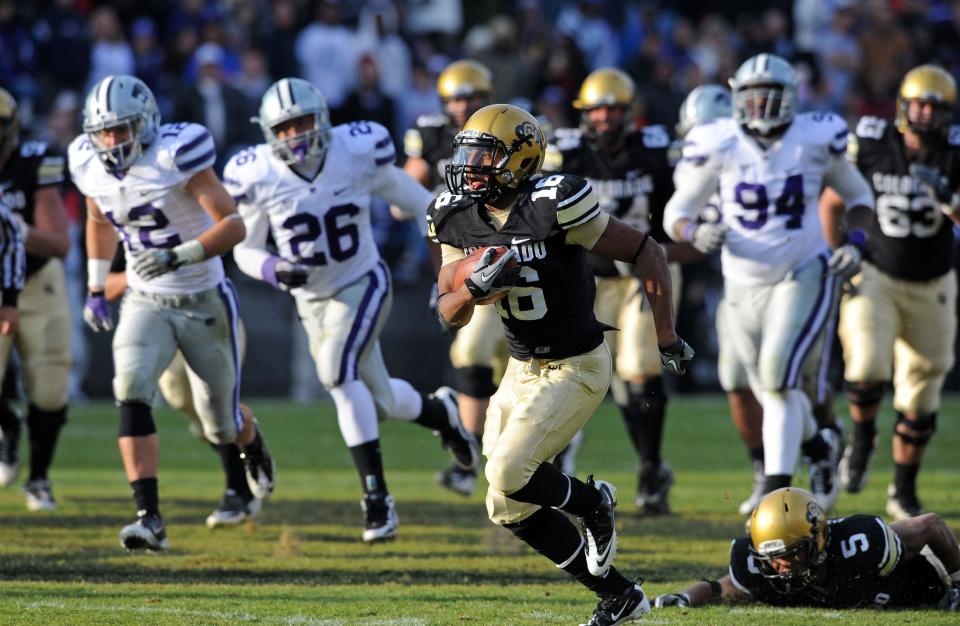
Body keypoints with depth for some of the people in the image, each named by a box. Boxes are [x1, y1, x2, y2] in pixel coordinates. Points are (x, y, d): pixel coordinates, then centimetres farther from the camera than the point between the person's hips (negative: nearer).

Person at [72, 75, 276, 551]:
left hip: (204, 303, -3)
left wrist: (179, 256, -39)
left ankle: (253, 444, 51)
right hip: (146, 304, 3)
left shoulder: (176, 155, -23)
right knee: (131, 390, -25)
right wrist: (95, 289, 16)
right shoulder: (91, 166, -6)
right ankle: (149, 518, -27)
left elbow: (233, 225, -26)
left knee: (222, 425, 11)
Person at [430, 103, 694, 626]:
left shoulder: (554, 207, -22)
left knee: (508, 474, -23)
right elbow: (448, 313, 1)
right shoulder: (458, 218, -2)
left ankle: (592, 503, 9)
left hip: (576, 368, -7)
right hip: (522, 368, 7)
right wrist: (476, 288, -22)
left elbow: (647, 253, -15)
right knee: (510, 509, 4)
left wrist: (667, 340, -10)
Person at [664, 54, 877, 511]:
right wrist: (696, 233, -26)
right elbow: (676, 214, -3)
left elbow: (857, 195, 9)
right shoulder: (718, 146, -10)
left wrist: (856, 243, -8)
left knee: (778, 379, -20)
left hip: (804, 276, -3)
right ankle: (820, 448, 46)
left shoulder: (815, 139, -9)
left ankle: (776, 494, -18)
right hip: (743, 284, 3)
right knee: (772, 390, 14)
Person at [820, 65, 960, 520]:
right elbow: (832, 202, 2)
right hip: (875, 278, -2)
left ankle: (904, 492, 25)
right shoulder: (871, 144, -10)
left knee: (919, 401, 7)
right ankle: (863, 436, 8)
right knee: (868, 366, -24)